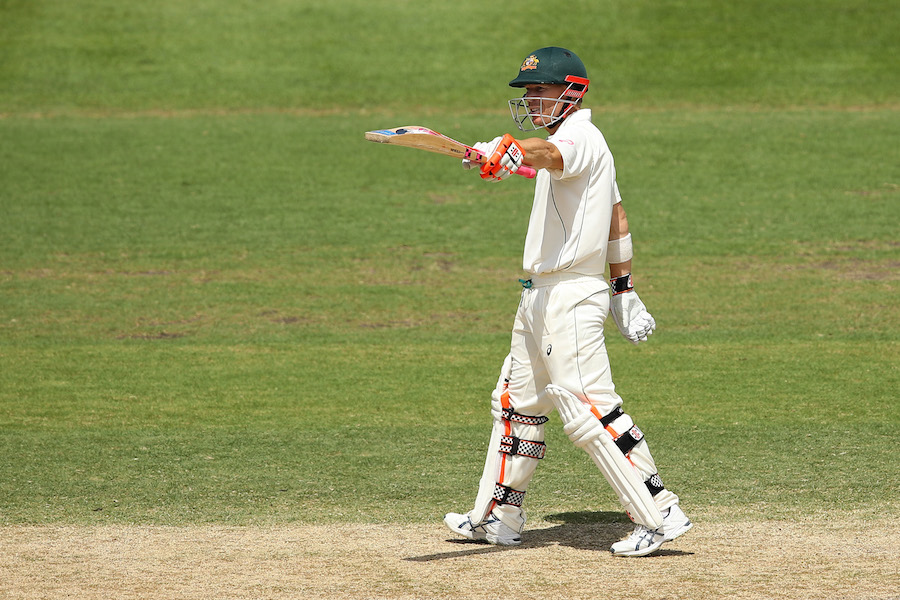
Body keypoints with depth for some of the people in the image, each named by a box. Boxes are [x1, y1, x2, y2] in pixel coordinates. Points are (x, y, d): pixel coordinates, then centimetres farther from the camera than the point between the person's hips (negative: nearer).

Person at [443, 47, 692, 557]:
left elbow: (549, 154, -39)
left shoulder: (580, 138, -13)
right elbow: (617, 219, 24)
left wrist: (508, 152, -59)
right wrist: (624, 290, 25)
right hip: (540, 300, 11)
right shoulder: (582, 145, 19)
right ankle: (498, 517, 29)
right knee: (518, 403, 18)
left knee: (589, 409, -15)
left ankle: (660, 515, -12)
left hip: (571, 298, -11)